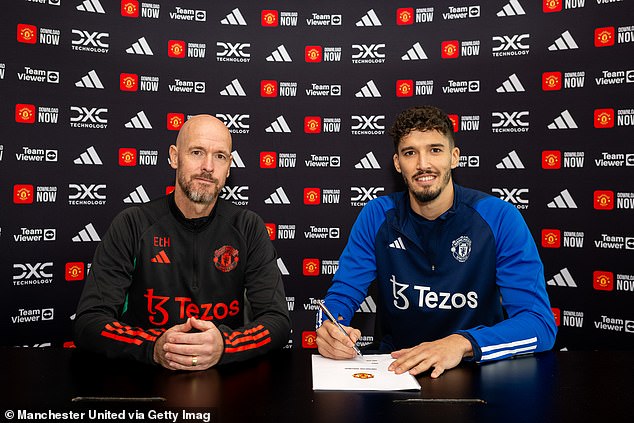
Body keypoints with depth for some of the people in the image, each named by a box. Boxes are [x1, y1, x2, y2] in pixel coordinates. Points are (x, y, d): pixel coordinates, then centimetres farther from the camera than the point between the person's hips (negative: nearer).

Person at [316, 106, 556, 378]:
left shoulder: (499, 218, -9)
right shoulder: (376, 216, -3)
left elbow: (541, 323, -14)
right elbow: (343, 294, -2)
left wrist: (462, 343, -31)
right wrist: (332, 329, -26)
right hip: (395, 368, 2)